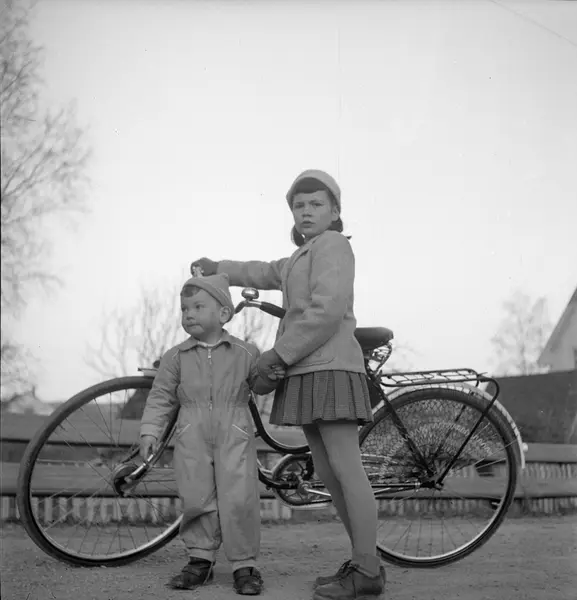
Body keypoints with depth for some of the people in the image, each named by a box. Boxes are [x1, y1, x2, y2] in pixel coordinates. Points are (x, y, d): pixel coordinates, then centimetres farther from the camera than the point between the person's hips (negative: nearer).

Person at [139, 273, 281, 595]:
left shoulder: (245, 352, 4)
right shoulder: (176, 357, 6)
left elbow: (258, 384, 12)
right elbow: (161, 396, 8)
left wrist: (272, 374, -10)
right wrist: (149, 431, -1)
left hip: (234, 435, -2)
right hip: (193, 437, 2)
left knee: (238, 500, -7)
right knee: (197, 499, 2)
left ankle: (245, 564, 4)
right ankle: (201, 559, 17)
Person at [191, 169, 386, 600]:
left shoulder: (332, 243, -4)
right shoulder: (301, 259, 26)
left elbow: (327, 310, -17)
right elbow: (267, 274, 45)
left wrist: (278, 353, -13)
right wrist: (219, 268, 52)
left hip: (330, 369, -10)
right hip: (308, 373, 10)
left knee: (346, 468, -12)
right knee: (328, 472, 7)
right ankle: (363, 560, 11)